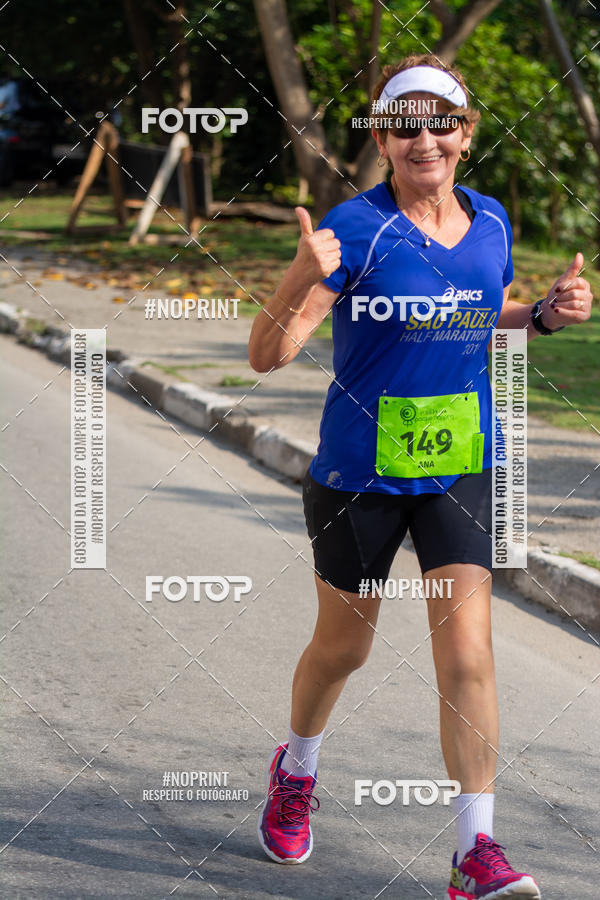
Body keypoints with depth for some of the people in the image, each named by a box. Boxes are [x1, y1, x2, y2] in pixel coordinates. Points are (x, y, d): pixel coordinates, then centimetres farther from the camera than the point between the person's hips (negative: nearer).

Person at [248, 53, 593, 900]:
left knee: (467, 655, -9)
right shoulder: (355, 227, -15)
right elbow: (268, 353, -19)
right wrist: (304, 278, -38)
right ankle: (296, 773, 46)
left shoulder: (490, 221, 1)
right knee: (344, 645, 16)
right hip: (359, 473, -2)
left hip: (461, 469, 3)